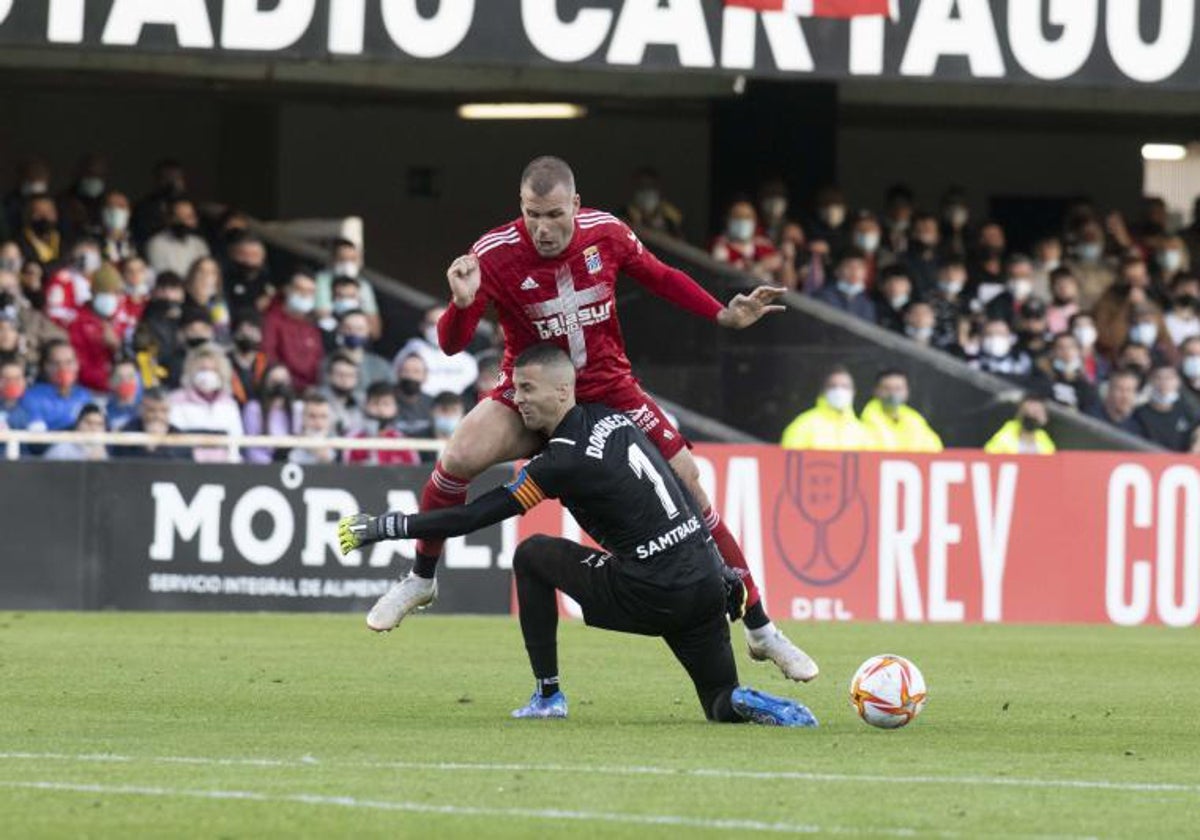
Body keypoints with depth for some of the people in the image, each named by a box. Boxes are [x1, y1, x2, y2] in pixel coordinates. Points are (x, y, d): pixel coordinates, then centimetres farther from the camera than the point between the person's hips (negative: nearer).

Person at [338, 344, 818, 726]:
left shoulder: (566, 461, -12)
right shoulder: (612, 419, 10)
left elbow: (474, 517, -10)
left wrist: (384, 527, -6)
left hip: (651, 596, -7)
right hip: (709, 584, 7)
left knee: (531, 556, 13)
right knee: (723, 707, 19)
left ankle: (547, 696, 14)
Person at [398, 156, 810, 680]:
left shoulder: (606, 233, -13)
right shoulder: (495, 254, -21)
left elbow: (660, 278, 7)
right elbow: (451, 345, -21)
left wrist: (725, 316, 1)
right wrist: (462, 302, -41)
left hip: (609, 390, 2)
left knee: (689, 488, -5)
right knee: (458, 459, -28)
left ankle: (761, 630, 8)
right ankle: (421, 579, -2)